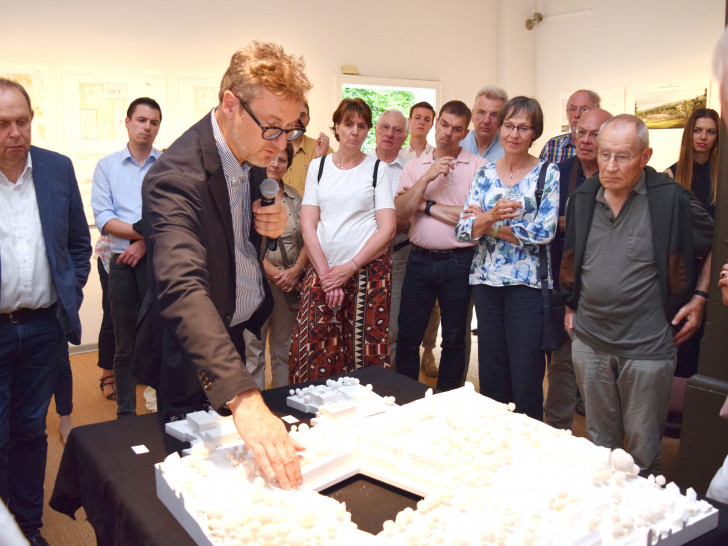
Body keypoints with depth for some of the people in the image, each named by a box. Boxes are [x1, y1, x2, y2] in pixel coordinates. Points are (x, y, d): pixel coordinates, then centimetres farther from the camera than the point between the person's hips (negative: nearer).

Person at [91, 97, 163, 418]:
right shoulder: (107, 166, 9)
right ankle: (126, 415, 18)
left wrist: (146, 243, -11)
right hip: (123, 263, 1)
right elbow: (103, 219, -1)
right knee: (125, 346, 7)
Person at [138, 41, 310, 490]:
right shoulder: (176, 176, -31)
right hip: (192, 357, -7)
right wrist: (244, 398, -56)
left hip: (236, 335, 7)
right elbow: (183, 289, -45)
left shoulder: (252, 152, -4)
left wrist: (273, 223, -12)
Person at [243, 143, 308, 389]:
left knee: (285, 346, 10)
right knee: (253, 345, -2)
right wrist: (272, 271, -13)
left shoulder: (294, 197, 13)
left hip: (291, 281, 4)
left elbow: (307, 238, 9)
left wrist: (296, 269, -6)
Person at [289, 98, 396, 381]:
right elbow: (307, 225, 4)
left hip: (368, 271, -1)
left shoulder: (377, 168, 6)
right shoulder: (318, 166, 11)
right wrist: (326, 273, -6)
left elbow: (387, 228, -1)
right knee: (316, 353, -3)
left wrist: (350, 268, -9)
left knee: (363, 352, -2)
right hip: (322, 268, 2)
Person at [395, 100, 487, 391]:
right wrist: (427, 177, -13)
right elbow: (400, 216, -4)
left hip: (458, 262, -2)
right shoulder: (415, 166, 8)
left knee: (454, 339, 10)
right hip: (420, 260, 3)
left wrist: (427, 205, -7)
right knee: (407, 336, 6)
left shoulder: (478, 166, -2)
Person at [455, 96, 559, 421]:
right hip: (486, 282, 4)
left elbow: (544, 232, -14)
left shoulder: (548, 174, -2)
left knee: (526, 378, 0)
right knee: (490, 374, 11)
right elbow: (462, 232, 0)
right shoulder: (484, 174, 9)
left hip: (527, 283, -4)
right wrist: (490, 216, -21)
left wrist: (487, 223, -9)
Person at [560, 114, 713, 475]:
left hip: (648, 346, -4)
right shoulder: (583, 198, 3)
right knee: (599, 440, 19)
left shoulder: (671, 199, -10)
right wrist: (570, 306, 14)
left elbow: (716, 245, 3)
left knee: (644, 447, 9)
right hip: (589, 340, 4)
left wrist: (699, 297, -3)